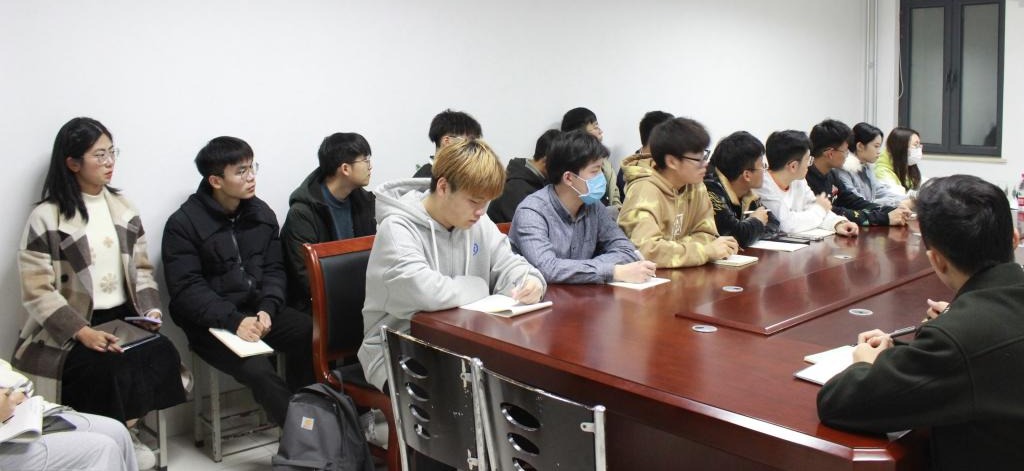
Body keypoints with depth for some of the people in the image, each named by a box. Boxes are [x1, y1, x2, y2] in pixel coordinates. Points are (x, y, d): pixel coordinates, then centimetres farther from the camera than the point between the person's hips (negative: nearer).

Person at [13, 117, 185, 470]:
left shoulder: (123, 208, 10)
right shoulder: (45, 218, -7)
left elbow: (141, 269, 13)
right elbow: (37, 292, -12)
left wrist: (150, 309, -7)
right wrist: (83, 332, -24)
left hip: (124, 318, 5)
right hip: (68, 329, -5)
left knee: (164, 356, -22)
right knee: (108, 369, -30)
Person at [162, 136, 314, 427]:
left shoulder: (262, 213, 8)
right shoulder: (183, 224, -8)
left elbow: (274, 269, 8)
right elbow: (187, 290, -12)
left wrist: (267, 309, -12)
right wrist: (234, 321, -25)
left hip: (259, 308, 5)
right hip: (212, 323, -4)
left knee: (314, 335, -21)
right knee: (257, 369, -29)